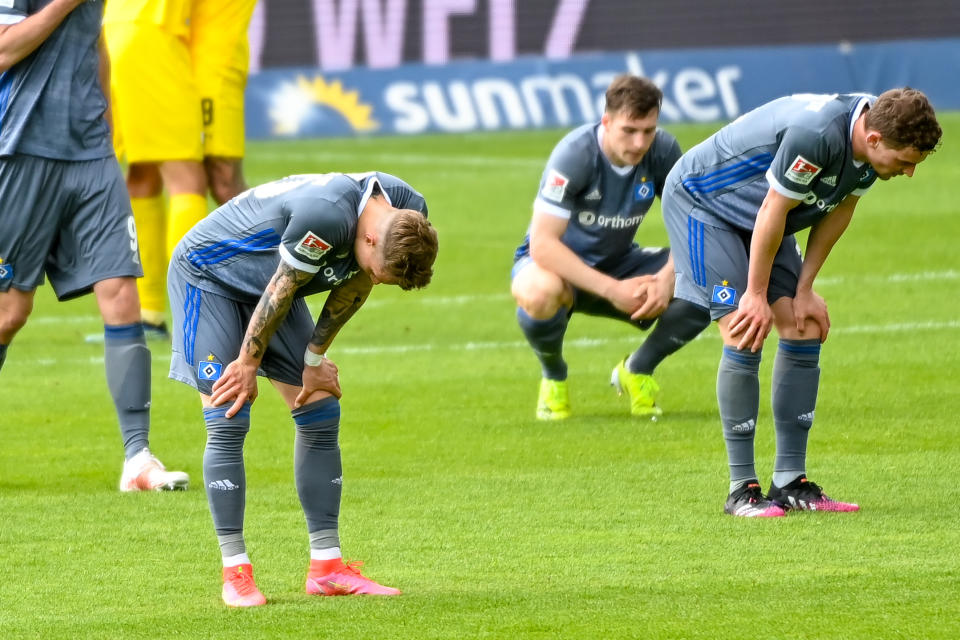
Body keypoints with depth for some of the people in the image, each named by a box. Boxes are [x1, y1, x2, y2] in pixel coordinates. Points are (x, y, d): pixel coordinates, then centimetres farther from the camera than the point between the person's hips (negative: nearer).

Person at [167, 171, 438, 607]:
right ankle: (235, 572, -7)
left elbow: (353, 289, -2)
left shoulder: (406, 219, -17)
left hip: (263, 288, 8)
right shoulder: (326, 214, -41)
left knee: (320, 415, 1)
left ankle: (326, 567, 5)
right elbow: (283, 289, -28)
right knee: (228, 423, -13)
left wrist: (315, 358, 1)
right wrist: (249, 363, -15)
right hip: (205, 276, -8)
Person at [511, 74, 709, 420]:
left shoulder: (663, 151, -14)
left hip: (618, 264, 4)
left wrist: (666, 278, -29)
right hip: (557, 263, -4)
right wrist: (611, 290, -38)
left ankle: (637, 370, 5)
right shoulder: (575, 154, -28)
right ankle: (553, 377, -7)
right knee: (540, 293, -42)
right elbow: (542, 244, -32)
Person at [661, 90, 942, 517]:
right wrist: (757, 295, -18)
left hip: (756, 219, 8)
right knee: (745, 337, -16)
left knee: (805, 330, -1)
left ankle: (791, 482, 4)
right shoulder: (816, 133, -38)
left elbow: (838, 211, 0)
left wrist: (804, 290, -1)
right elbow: (774, 211, -28)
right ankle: (742, 489, -10)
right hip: (700, 202, -8)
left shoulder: (874, 142, -13)